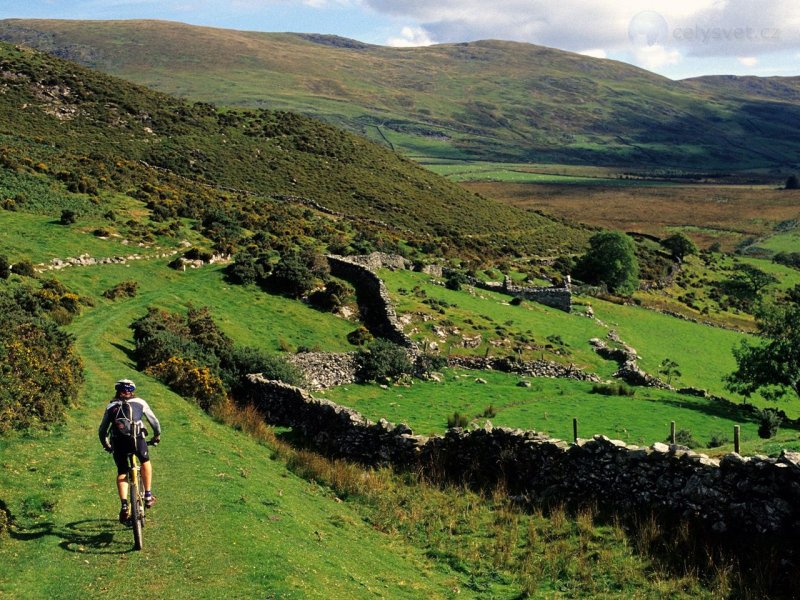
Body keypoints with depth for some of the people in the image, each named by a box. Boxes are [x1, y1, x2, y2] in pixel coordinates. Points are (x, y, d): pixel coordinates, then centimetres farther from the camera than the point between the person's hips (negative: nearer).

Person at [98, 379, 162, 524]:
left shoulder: (110, 406, 25)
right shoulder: (139, 402, 21)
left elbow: (102, 430, 27)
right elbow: (154, 421, 26)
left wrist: (106, 445, 43)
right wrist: (157, 436, 43)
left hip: (118, 442, 1)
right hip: (136, 439, -1)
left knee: (121, 473, 16)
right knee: (145, 461, 26)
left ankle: (124, 506, 1)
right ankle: (148, 496, 23)